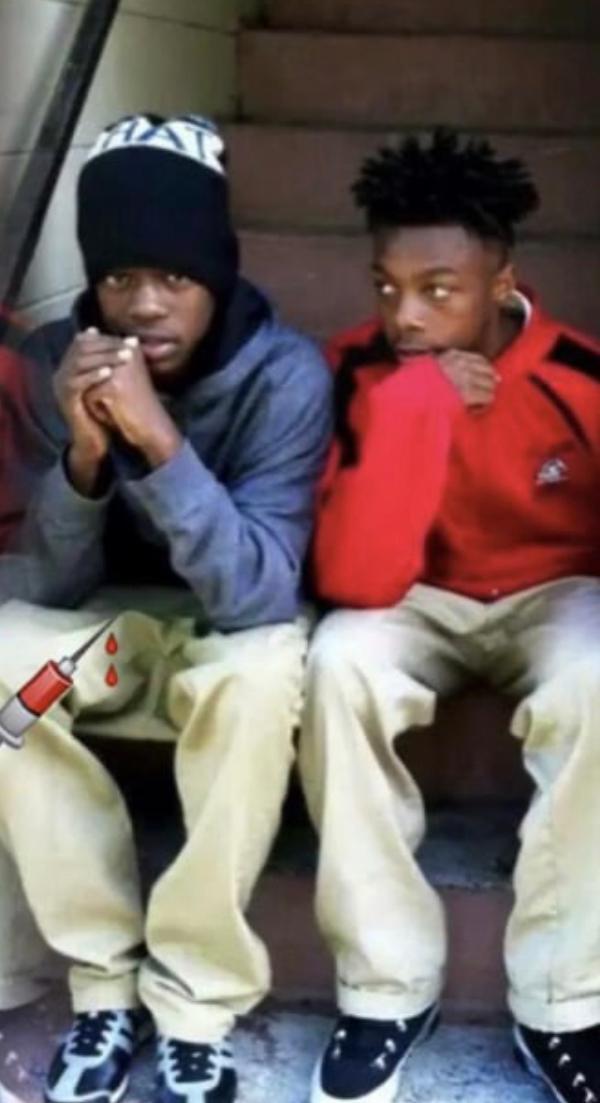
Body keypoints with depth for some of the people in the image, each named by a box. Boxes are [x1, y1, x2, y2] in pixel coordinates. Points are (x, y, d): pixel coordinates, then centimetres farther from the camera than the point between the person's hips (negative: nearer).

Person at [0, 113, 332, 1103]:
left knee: (261, 670, -36)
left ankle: (197, 1004, -20)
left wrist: (160, 441, -44)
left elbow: (257, 593, -32)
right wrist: (85, 452, -34)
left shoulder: (285, 373, -23)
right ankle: (106, 980, -13)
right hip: (116, 628, 3)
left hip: (237, 634, -2)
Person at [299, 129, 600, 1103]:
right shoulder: (361, 372, -17)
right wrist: (414, 401, -34)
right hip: (421, 604, 1)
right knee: (340, 660, -32)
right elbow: (356, 579, -28)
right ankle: (389, 988, -17)